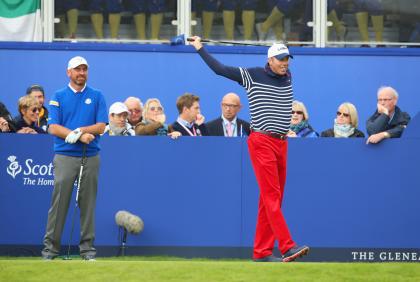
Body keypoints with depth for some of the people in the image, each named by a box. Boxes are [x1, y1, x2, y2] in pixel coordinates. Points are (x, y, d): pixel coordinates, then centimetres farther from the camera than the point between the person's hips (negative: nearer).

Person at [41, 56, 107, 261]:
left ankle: (87, 247, 7)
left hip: (90, 157, 1)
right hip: (65, 157, -1)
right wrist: (81, 135, -14)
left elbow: (101, 127, 1)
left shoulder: (97, 96, 10)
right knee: (59, 202, -5)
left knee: (87, 203, 2)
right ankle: (50, 246, -3)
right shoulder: (58, 97, 7)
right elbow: (53, 128, -3)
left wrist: (78, 130, -14)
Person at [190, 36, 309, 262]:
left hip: (282, 143, 7)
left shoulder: (287, 77, 13)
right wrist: (199, 48, 7)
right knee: (272, 196, -13)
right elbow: (219, 69, 1)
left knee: (271, 199, 6)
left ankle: (262, 252, 9)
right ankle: (288, 247, -21)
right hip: (262, 142, -7)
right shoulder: (252, 75, -4)